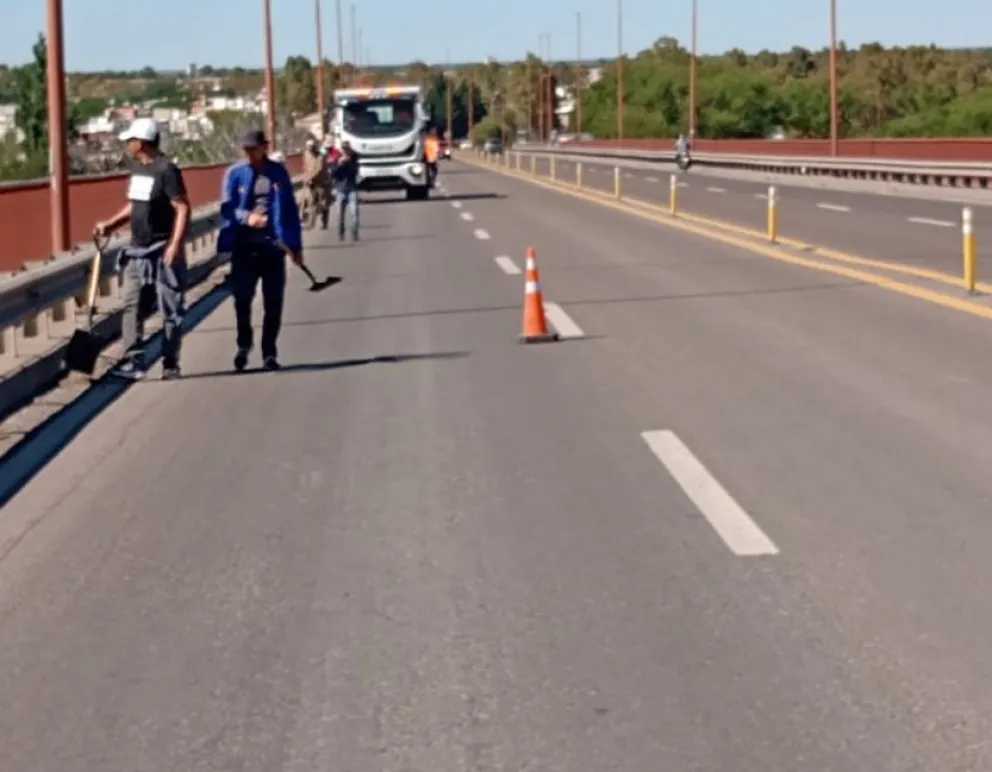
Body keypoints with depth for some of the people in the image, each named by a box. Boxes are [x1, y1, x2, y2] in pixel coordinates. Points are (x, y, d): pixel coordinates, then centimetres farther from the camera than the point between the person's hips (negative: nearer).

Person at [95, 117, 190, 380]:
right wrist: (110, 224, 14)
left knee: (171, 310, 1)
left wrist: (175, 246, -23)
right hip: (137, 251, 8)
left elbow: (183, 209, -18)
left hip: (163, 252, -8)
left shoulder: (166, 170, -15)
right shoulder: (137, 168, 11)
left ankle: (171, 364, 7)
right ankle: (134, 360, 4)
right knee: (132, 306, 3)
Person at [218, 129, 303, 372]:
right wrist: (246, 217, -28)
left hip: (273, 245, 1)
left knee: (273, 303, 4)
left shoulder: (279, 172, 5)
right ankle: (244, 344, 23)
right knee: (242, 298, -1)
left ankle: (269, 353, 16)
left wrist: (296, 245, 6)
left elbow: (290, 210, 7)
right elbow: (227, 207, -7)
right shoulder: (235, 173, 1)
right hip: (244, 246, -1)